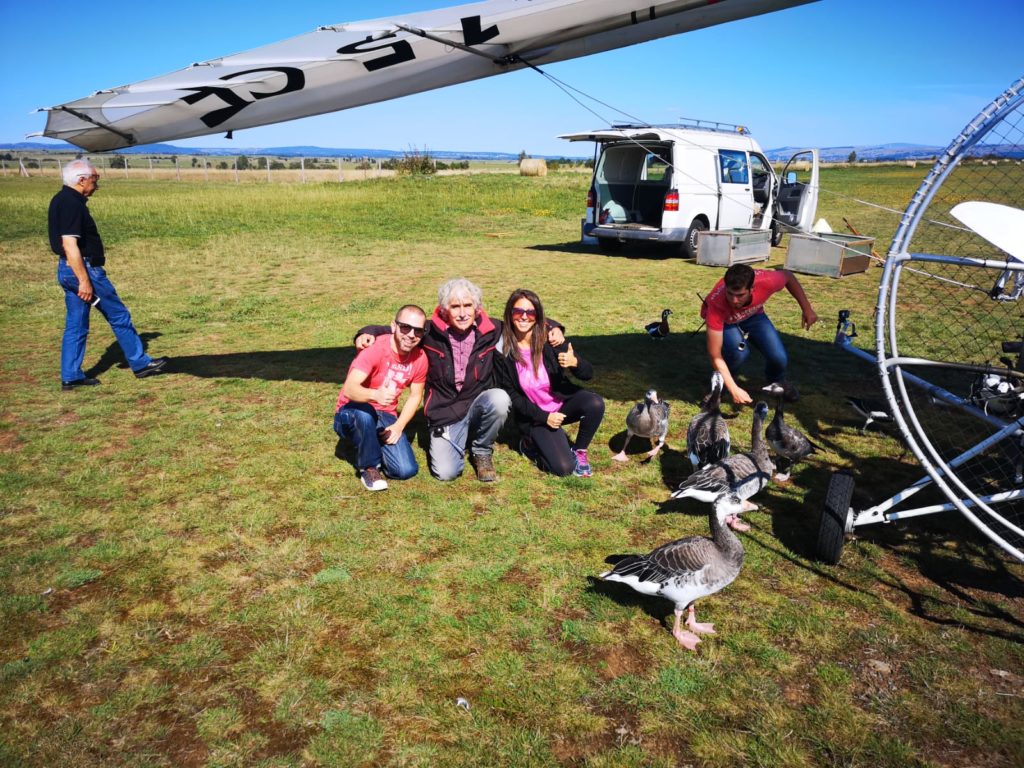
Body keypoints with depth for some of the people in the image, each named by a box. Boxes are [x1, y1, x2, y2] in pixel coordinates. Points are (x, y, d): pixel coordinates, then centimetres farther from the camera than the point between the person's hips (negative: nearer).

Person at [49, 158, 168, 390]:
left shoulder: (60, 200, 14)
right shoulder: (72, 203, -18)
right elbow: (69, 245, -24)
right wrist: (84, 280, -24)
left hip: (67, 270, 10)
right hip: (83, 269, -10)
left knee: (76, 325, 12)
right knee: (119, 316, 3)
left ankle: (71, 376, 14)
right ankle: (140, 363, 13)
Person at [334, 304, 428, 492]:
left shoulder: (420, 358, -8)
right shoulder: (374, 349, -25)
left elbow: (415, 396, 7)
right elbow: (349, 389, -38)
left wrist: (399, 426, -9)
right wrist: (375, 395, -60)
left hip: (385, 417, 4)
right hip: (352, 415, -4)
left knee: (407, 470, -15)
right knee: (365, 412, -41)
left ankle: (374, 446, 18)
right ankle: (369, 466, -14)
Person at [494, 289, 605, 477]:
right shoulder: (503, 350, -14)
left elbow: (588, 375, -11)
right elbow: (510, 394, -6)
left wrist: (575, 362, -35)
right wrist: (543, 417, -14)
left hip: (563, 402, 2)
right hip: (534, 415, -2)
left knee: (595, 403, -30)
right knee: (563, 468, -20)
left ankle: (579, 451, -3)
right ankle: (531, 444, 13)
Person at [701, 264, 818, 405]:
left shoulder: (765, 282, -37)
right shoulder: (716, 303, -43)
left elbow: (787, 275, -10)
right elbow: (715, 355, -38)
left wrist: (807, 309, -9)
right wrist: (734, 390, -42)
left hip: (753, 315, 3)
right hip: (724, 320, -2)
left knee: (779, 358, -16)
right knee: (739, 352, -32)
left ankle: (777, 380, 21)